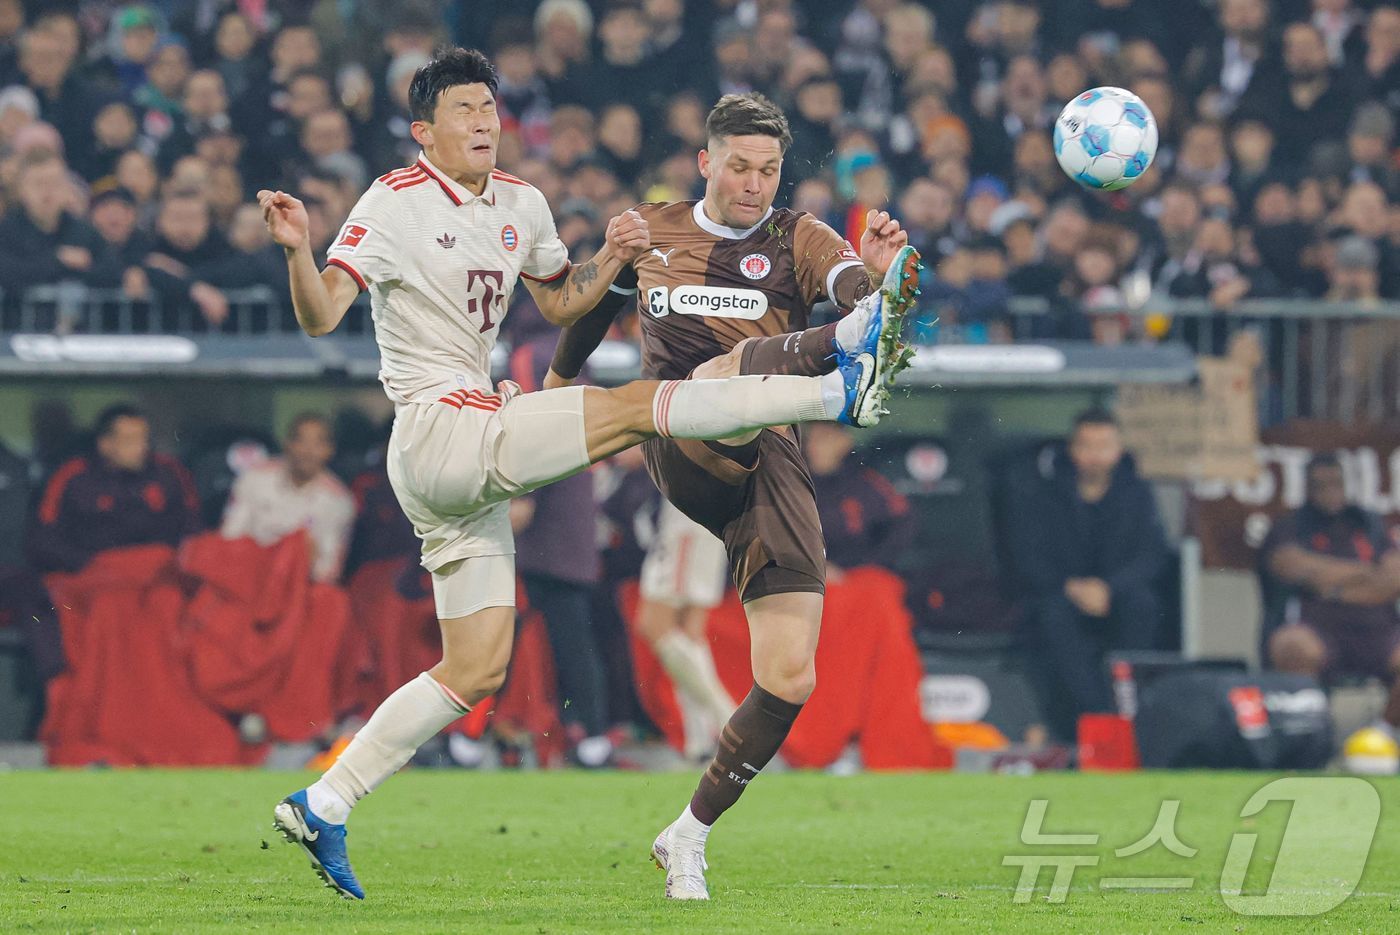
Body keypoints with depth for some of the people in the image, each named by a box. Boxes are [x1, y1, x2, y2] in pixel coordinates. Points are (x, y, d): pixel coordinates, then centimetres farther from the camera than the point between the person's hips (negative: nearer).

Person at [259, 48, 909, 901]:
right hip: (438, 433, -9)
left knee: (477, 670, 7)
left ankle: (323, 807, 10)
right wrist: (298, 251, -36)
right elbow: (320, 318, -16)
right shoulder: (395, 205, -8)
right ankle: (843, 390, -19)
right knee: (634, 408, -18)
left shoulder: (521, 205, 14)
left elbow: (561, 305, 28)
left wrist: (611, 261, 8)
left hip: (476, 462, 9)